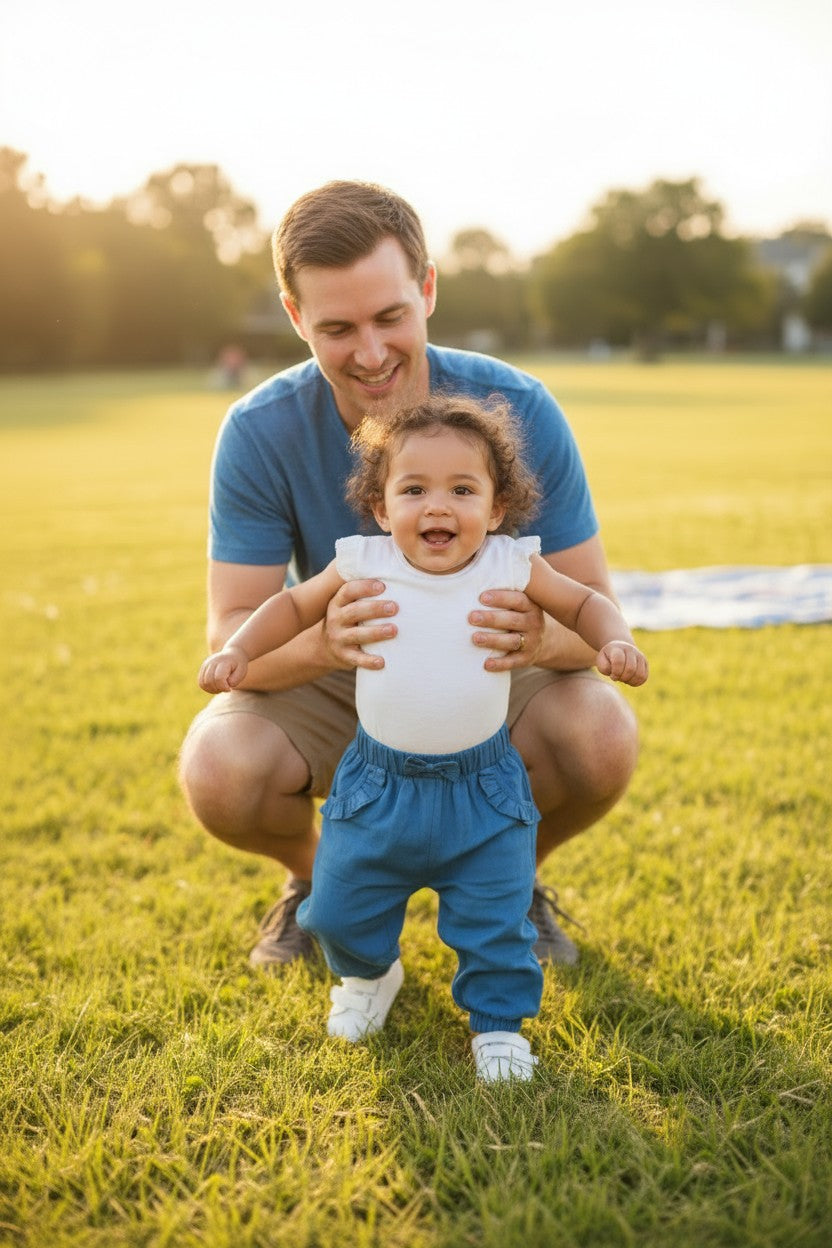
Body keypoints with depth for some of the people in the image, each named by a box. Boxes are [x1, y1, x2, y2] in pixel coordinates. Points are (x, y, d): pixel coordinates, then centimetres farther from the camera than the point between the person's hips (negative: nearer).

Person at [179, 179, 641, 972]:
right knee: (218, 771, -29)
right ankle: (313, 878, 8)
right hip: (332, 693, 0)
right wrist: (320, 641, -47)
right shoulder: (260, 432, -21)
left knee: (603, 740, -30)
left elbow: (596, 613, -20)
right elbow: (230, 637, -23)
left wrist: (541, 637, -46)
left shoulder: (517, 410, -22)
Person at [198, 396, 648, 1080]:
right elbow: (294, 605, 7)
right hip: (378, 784, 1)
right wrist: (237, 649, -6)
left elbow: (586, 603, 5)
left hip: (482, 788, -1)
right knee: (339, 912, 11)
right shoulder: (364, 565, -8)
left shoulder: (510, 568, -9)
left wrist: (616, 640, -15)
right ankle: (369, 973, 45)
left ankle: (498, 1020, 29)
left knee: (496, 921, 2)